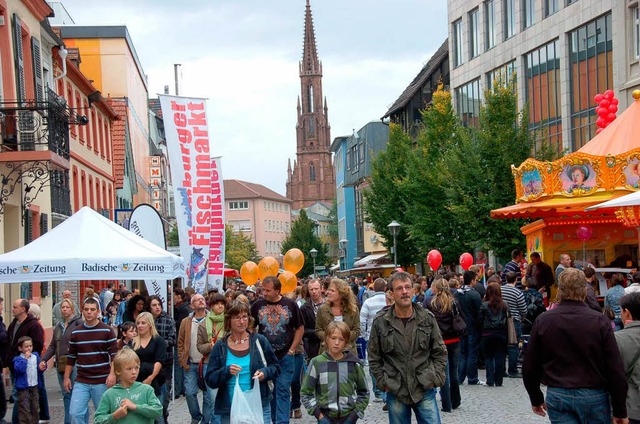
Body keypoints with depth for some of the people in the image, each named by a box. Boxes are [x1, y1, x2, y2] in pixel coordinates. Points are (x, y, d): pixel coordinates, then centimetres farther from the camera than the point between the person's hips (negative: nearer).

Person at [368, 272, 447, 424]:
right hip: (395, 393, 0)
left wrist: (436, 378, 0)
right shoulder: (380, 321, -2)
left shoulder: (427, 318, 1)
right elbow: (374, 358, 6)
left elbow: (440, 352, 9)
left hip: (425, 390, 0)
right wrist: (383, 382, -1)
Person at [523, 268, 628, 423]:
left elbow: (530, 367, 5)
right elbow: (616, 370, -8)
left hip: (556, 397, 2)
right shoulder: (600, 321, -8)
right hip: (594, 397, -1)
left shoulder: (542, 321, -2)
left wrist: (536, 399, 19)